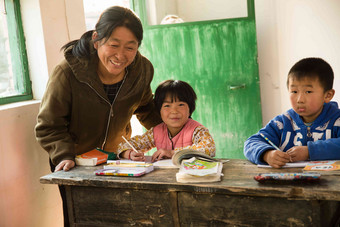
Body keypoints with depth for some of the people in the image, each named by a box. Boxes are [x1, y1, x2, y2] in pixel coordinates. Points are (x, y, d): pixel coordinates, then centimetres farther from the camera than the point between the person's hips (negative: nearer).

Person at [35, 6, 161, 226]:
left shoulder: (142, 70, -15)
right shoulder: (67, 73, -28)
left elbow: (146, 109, 6)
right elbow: (49, 126, -19)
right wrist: (64, 156, -33)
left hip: (116, 155, 4)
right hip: (75, 161, -3)